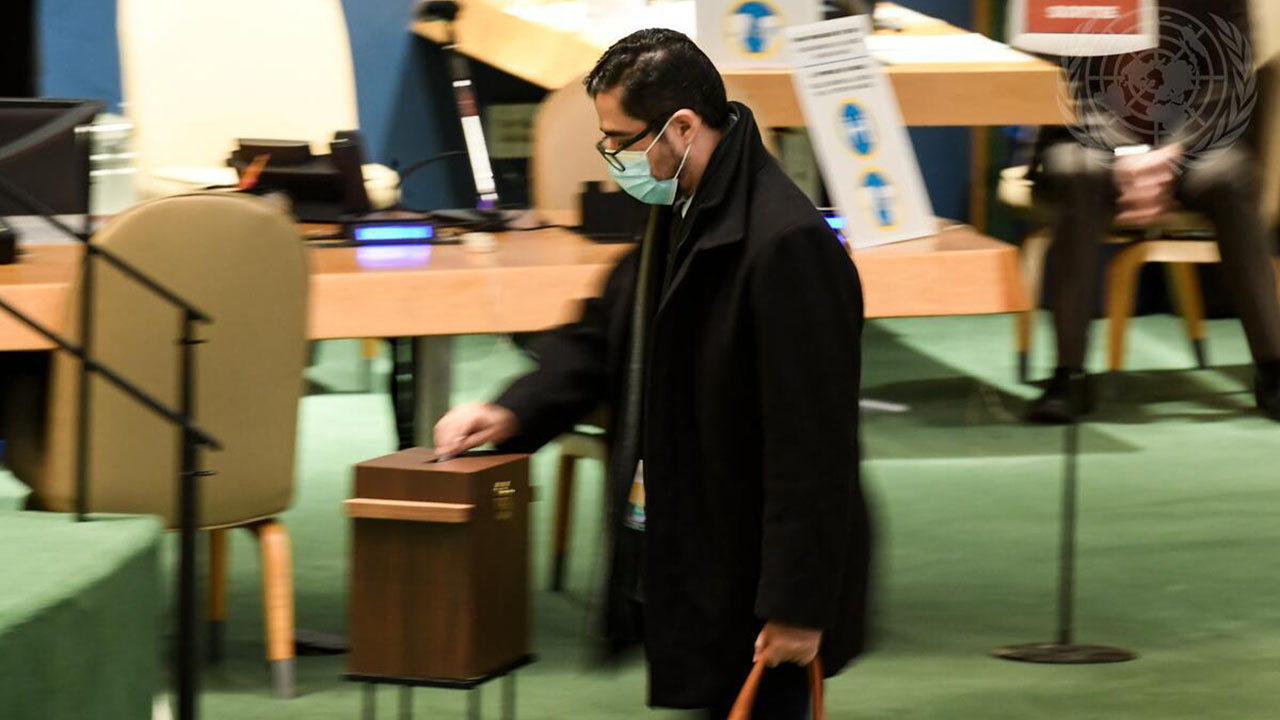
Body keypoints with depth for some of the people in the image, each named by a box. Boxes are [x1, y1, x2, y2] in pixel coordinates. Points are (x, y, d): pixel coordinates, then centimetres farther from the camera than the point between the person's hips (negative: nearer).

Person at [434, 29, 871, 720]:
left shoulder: (788, 247, -24)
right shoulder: (677, 214, 9)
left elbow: (813, 447, -25)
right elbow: (600, 337, 23)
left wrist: (797, 605, -23)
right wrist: (513, 412, 6)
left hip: (759, 594, -10)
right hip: (688, 572, 10)